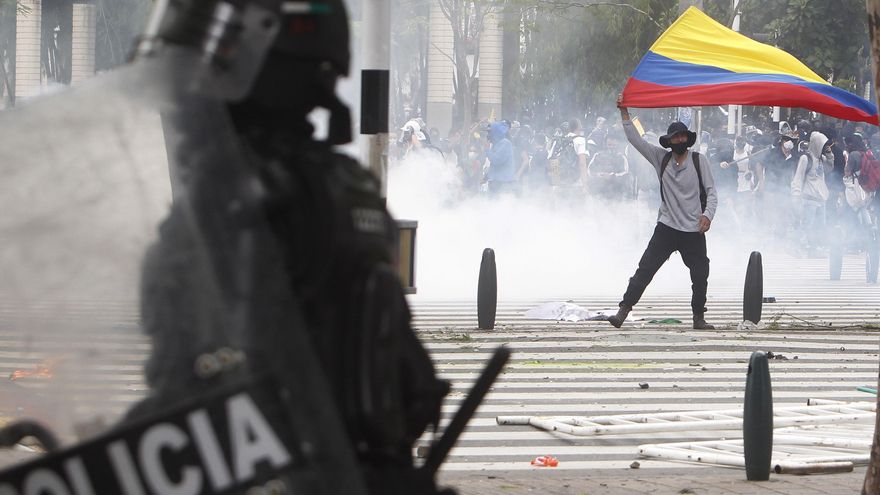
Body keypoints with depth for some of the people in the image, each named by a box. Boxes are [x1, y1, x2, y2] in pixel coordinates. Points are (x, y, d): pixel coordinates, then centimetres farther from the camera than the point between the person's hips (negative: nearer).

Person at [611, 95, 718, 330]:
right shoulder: (661, 159, 4)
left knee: (700, 276, 6)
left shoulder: (698, 162, 0)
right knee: (645, 269, -7)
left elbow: (711, 192, -1)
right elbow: (635, 140, 4)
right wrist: (624, 113, -2)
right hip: (666, 228, 0)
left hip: (693, 231, 0)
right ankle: (623, 310, -8)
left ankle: (698, 317, 22)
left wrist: (707, 214, -17)